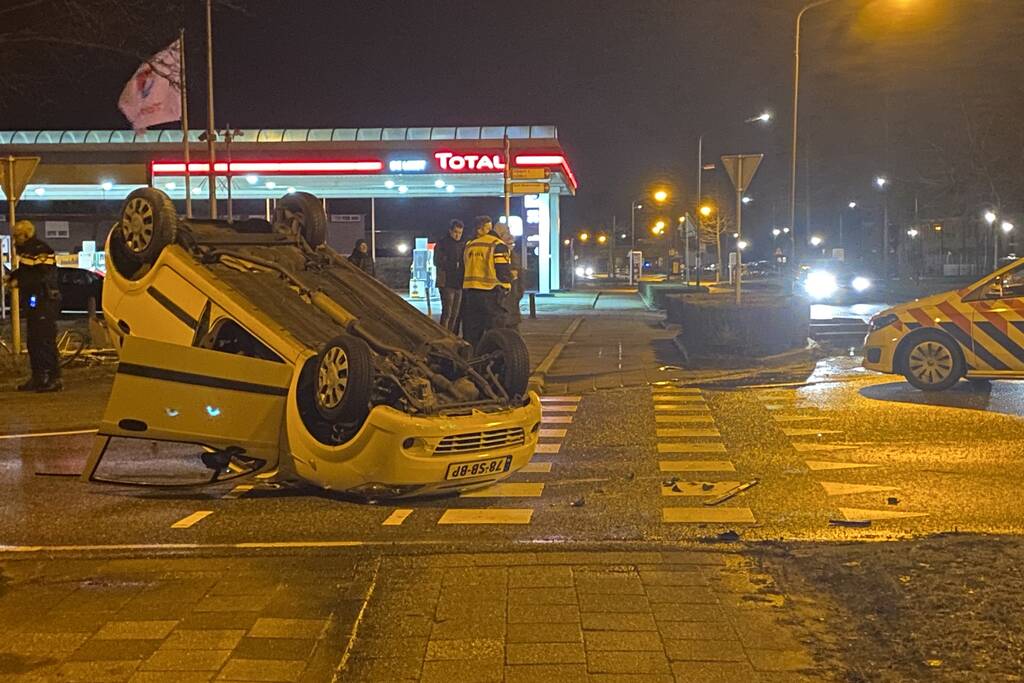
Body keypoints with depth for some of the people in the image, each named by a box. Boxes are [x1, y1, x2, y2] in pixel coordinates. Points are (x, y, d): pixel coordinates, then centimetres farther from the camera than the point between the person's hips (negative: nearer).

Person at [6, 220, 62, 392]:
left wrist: (20, 281, -20)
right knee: (33, 342, 13)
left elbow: (43, 277, -23)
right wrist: (14, 276, 8)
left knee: (45, 341, -11)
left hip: (44, 302, -10)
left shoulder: (41, 251, -14)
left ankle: (54, 379, -10)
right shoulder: (26, 251, 18)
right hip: (33, 302, 10)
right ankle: (38, 378, 20)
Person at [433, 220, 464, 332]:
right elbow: (438, 262, -8)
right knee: (447, 312, -11)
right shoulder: (442, 243, -1)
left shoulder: (462, 245, 16)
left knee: (455, 314, 7)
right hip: (447, 283, -6)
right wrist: (454, 265, -14)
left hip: (459, 283, 6)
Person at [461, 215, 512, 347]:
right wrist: (505, 290, 1)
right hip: (490, 295, -6)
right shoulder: (497, 246, -7)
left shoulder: (469, 246, 13)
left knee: (471, 333, 12)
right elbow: (504, 272, -11)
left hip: (469, 293, 6)